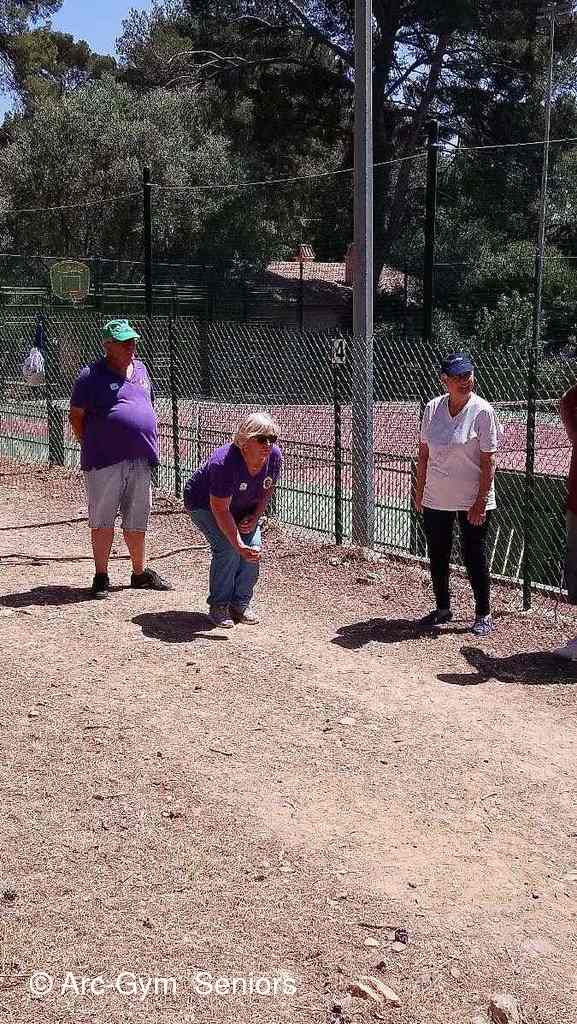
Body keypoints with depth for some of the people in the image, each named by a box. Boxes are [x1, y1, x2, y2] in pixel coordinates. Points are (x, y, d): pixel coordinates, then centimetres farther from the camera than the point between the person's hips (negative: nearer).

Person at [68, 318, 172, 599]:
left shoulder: (140, 369, 15)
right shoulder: (92, 375, -5)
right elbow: (76, 416, -2)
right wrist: (92, 447, -3)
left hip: (140, 459, 6)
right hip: (105, 460, -6)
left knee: (137, 521, 14)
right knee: (103, 520, 3)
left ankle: (140, 573, 27)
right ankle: (101, 577, 12)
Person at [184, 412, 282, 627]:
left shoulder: (274, 457, -20)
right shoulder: (224, 462, -38)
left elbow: (268, 489, 1)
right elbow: (220, 509, -35)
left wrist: (255, 516, -13)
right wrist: (240, 546, -40)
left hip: (243, 508, 5)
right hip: (203, 504, -5)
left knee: (254, 547, -14)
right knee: (228, 548, -24)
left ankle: (240, 603, 3)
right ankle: (219, 605, -7)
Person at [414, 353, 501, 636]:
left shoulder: (482, 411, -12)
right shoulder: (432, 408, 1)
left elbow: (488, 462, -12)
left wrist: (480, 502, -15)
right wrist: (419, 490, 9)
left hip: (472, 501, -5)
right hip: (436, 499, 5)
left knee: (474, 557, 2)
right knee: (437, 556, 13)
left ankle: (483, 615, 16)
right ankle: (443, 608, 30)